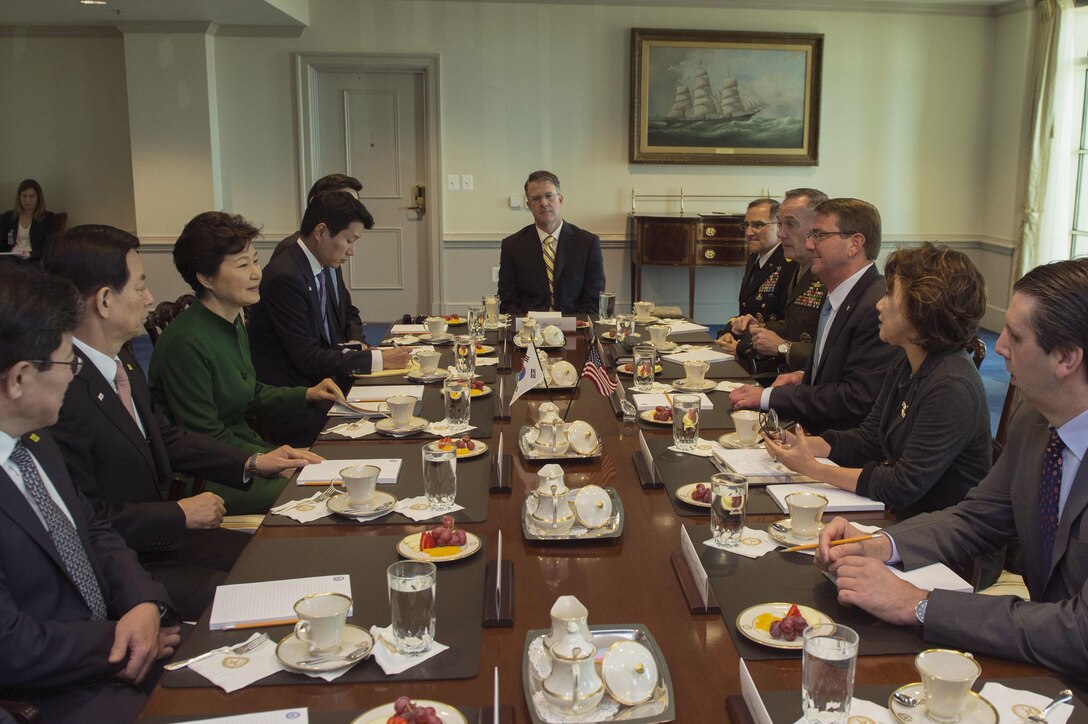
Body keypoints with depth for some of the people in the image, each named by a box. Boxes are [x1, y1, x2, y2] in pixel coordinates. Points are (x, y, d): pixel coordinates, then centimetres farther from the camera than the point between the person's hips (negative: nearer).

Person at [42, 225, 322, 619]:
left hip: (160, 537, 9)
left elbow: (165, 437, 17)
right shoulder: (62, 391, -26)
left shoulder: (122, 359, 4)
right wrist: (180, 514, -14)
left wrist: (252, 463, 9)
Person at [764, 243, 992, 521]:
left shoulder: (952, 388, -23)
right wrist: (798, 444, -2)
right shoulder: (905, 368, 6)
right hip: (897, 517, 8)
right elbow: (867, 440, 13)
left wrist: (813, 468, -21)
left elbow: (905, 486, -24)